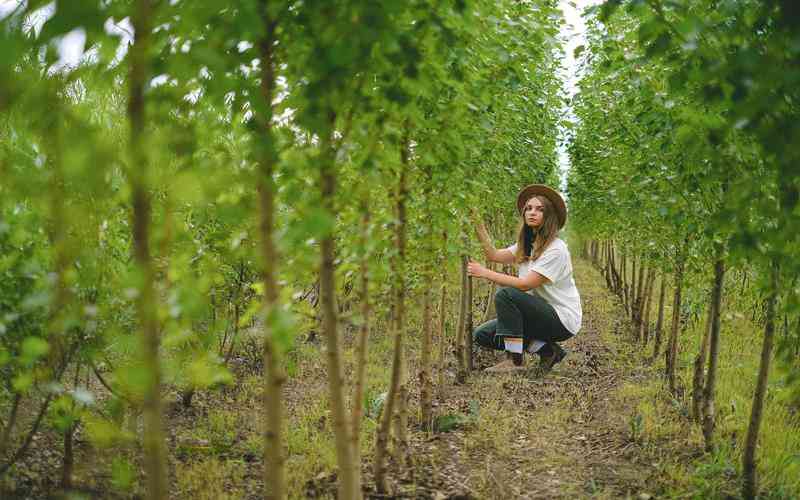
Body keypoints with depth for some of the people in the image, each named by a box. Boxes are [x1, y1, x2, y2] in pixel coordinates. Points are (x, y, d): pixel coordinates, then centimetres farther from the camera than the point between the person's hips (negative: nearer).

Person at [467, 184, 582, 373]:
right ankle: (546, 349, 3)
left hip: (562, 320, -9)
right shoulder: (526, 246, 10)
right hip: (539, 313, 9)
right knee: (482, 335, 0)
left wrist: (485, 273, -24)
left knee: (505, 294, -28)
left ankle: (515, 361, -19)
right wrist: (478, 223, -7)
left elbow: (525, 284, -25)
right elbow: (494, 255, -3)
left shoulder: (556, 249, -18)